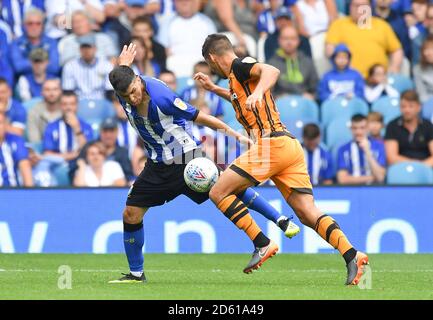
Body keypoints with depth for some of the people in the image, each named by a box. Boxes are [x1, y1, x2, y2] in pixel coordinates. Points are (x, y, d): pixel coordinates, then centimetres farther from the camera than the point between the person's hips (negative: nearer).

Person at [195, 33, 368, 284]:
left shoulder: (239, 66, 0)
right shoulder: (238, 75, 28)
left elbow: (271, 71, -22)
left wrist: (257, 92, -38)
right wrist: (214, 89, 55)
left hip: (272, 143, -9)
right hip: (291, 147, 9)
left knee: (219, 193, -4)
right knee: (308, 214, -2)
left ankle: (263, 244, -10)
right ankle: (352, 255, -20)